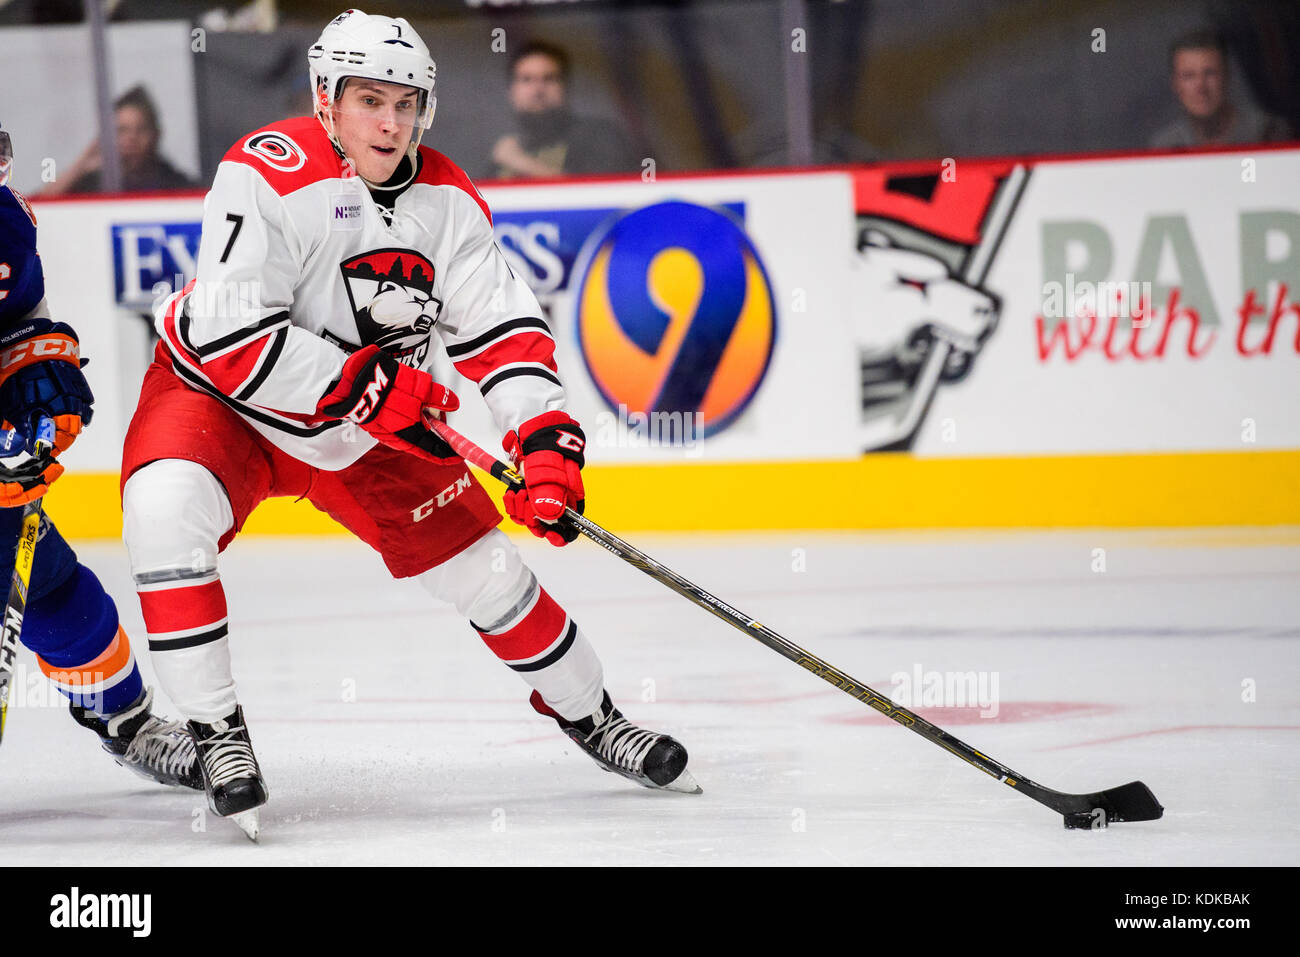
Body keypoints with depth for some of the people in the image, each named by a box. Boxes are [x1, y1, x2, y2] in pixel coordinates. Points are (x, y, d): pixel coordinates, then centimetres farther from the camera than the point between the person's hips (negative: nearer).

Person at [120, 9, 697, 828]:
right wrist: (368, 386, -32)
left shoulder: (446, 200, -9)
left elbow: (506, 329, -7)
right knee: (165, 509, -33)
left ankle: (587, 712, 28)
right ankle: (216, 729, -20)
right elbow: (228, 334, -33)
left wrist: (545, 439, -23)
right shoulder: (270, 175, -27)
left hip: (372, 421, 5)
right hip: (222, 397, -5)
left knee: (480, 563, 3)